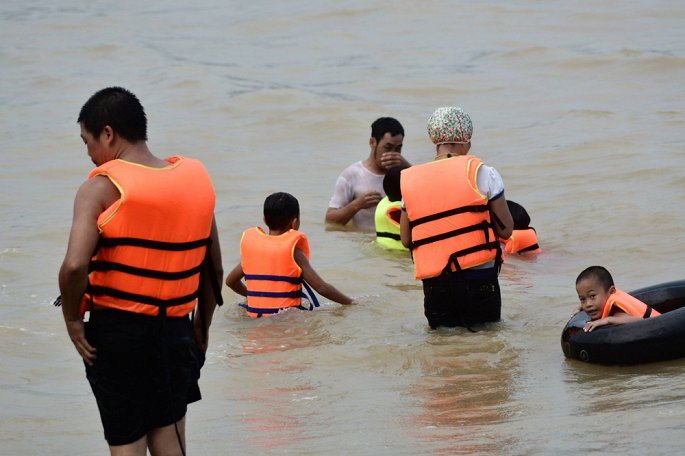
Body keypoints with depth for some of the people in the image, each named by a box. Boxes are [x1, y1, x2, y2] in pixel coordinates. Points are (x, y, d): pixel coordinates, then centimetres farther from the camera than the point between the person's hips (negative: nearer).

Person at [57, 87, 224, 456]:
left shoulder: (102, 187, -12)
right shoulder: (194, 178, 4)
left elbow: (75, 265, -25)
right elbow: (213, 266, 10)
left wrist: (72, 319, -9)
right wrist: (201, 326, 20)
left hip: (116, 331, -4)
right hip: (176, 329, 4)